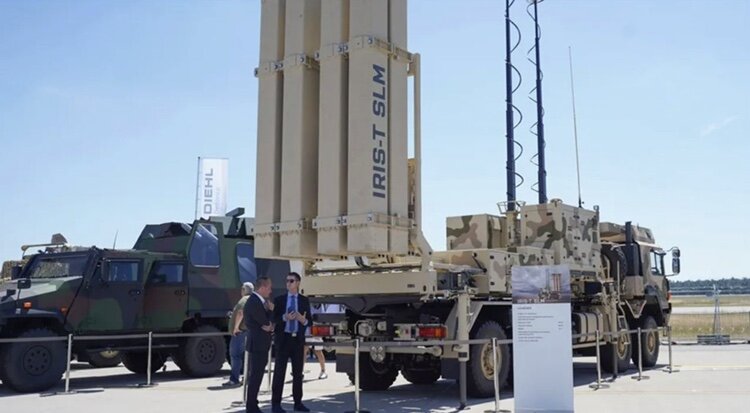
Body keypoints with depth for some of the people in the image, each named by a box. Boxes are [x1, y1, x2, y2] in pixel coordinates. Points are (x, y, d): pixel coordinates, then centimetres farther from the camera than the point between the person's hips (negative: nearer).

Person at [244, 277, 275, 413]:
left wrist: (270, 326, -6)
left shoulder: (257, 301, 12)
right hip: (258, 344, -10)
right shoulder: (254, 303, -20)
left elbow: (267, 322, 14)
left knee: (255, 376, 15)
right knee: (256, 376, -5)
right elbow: (266, 323, -18)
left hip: (260, 344, 10)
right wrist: (271, 310, -2)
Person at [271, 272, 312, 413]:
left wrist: (303, 320, -16)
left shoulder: (304, 300, 7)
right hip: (283, 339, -2)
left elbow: (310, 322, 5)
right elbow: (273, 319, -2)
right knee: (279, 371, -3)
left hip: (298, 339, 2)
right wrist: (284, 318, -19)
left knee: (298, 372, 7)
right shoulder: (279, 299, 4)